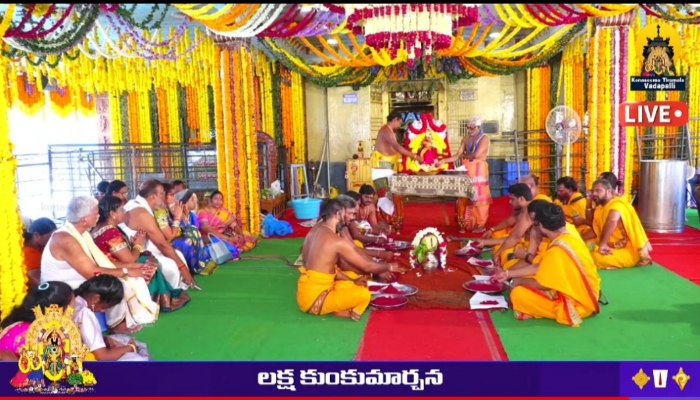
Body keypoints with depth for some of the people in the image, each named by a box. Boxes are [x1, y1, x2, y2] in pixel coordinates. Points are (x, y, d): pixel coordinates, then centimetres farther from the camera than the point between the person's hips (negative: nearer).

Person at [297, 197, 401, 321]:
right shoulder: (337, 242, -19)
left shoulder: (316, 230, 8)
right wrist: (389, 267, 9)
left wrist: (352, 281, 12)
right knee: (364, 294, -20)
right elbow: (367, 267, -9)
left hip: (307, 291, 9)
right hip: (314, 298, -9)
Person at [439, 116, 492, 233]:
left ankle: (481, 224, 2)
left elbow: (476, 154, -17)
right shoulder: (466, 139, 11)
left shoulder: (485, 138, -6)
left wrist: (465, 155, -1)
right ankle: (470, 223, 13)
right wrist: (444, 160, -6)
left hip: (479, 169, -5)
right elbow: (458, 155, 7)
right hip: (467, 169, 5)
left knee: (479, 197, -3)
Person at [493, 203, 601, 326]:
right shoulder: (570, 236, 2)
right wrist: (508, 274, 15)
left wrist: (519, 281, 1)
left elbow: (542, 284, -20)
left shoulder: (557, 250, -29)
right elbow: (540, 267, 10)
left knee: (518, 294, -15)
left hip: (577, 303, -9)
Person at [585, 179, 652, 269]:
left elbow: (613, 220, -44)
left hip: (629, 251, -10)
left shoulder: (617, 204, -21)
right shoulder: (602, 208, 10)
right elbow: (596, 231, 16)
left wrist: (603, 243, -39)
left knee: (595, 256, -29)